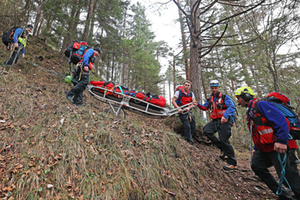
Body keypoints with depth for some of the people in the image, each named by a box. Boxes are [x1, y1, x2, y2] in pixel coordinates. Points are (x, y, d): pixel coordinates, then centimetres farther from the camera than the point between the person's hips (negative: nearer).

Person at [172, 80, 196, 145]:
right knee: (187, 126, -13)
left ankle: (188, 138, 20)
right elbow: (173, 101, -6)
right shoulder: (178, 92, -1)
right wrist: (178, 108, -20)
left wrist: (189, 107, -15)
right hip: (182, 111, -5)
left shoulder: (191, 94, 12)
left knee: (193, 126, 0)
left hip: (189, 110, 5)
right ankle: (190, 142, -5)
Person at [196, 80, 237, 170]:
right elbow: (205, 107, 14)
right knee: (207, 130, -17)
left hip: (225, 121, -6)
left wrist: (225, 116, -32)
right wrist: (198, 104, -8)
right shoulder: (210, 99, 16)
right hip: (215, 121, 6)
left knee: (224, 140, -11)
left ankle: (232, 163, 3)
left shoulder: (224, 97, -2)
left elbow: (231, 107, -15)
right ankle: (223, 149, 1)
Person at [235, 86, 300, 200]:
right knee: (256, 166, 9)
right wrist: (256, 148, 21)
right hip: (265, 149, 10)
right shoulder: (250, 112, 17)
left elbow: (281, 120, -23)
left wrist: (281, 141, -29)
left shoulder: (261, 105, -13)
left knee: (289, 177, -8)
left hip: (280, 147, -10)